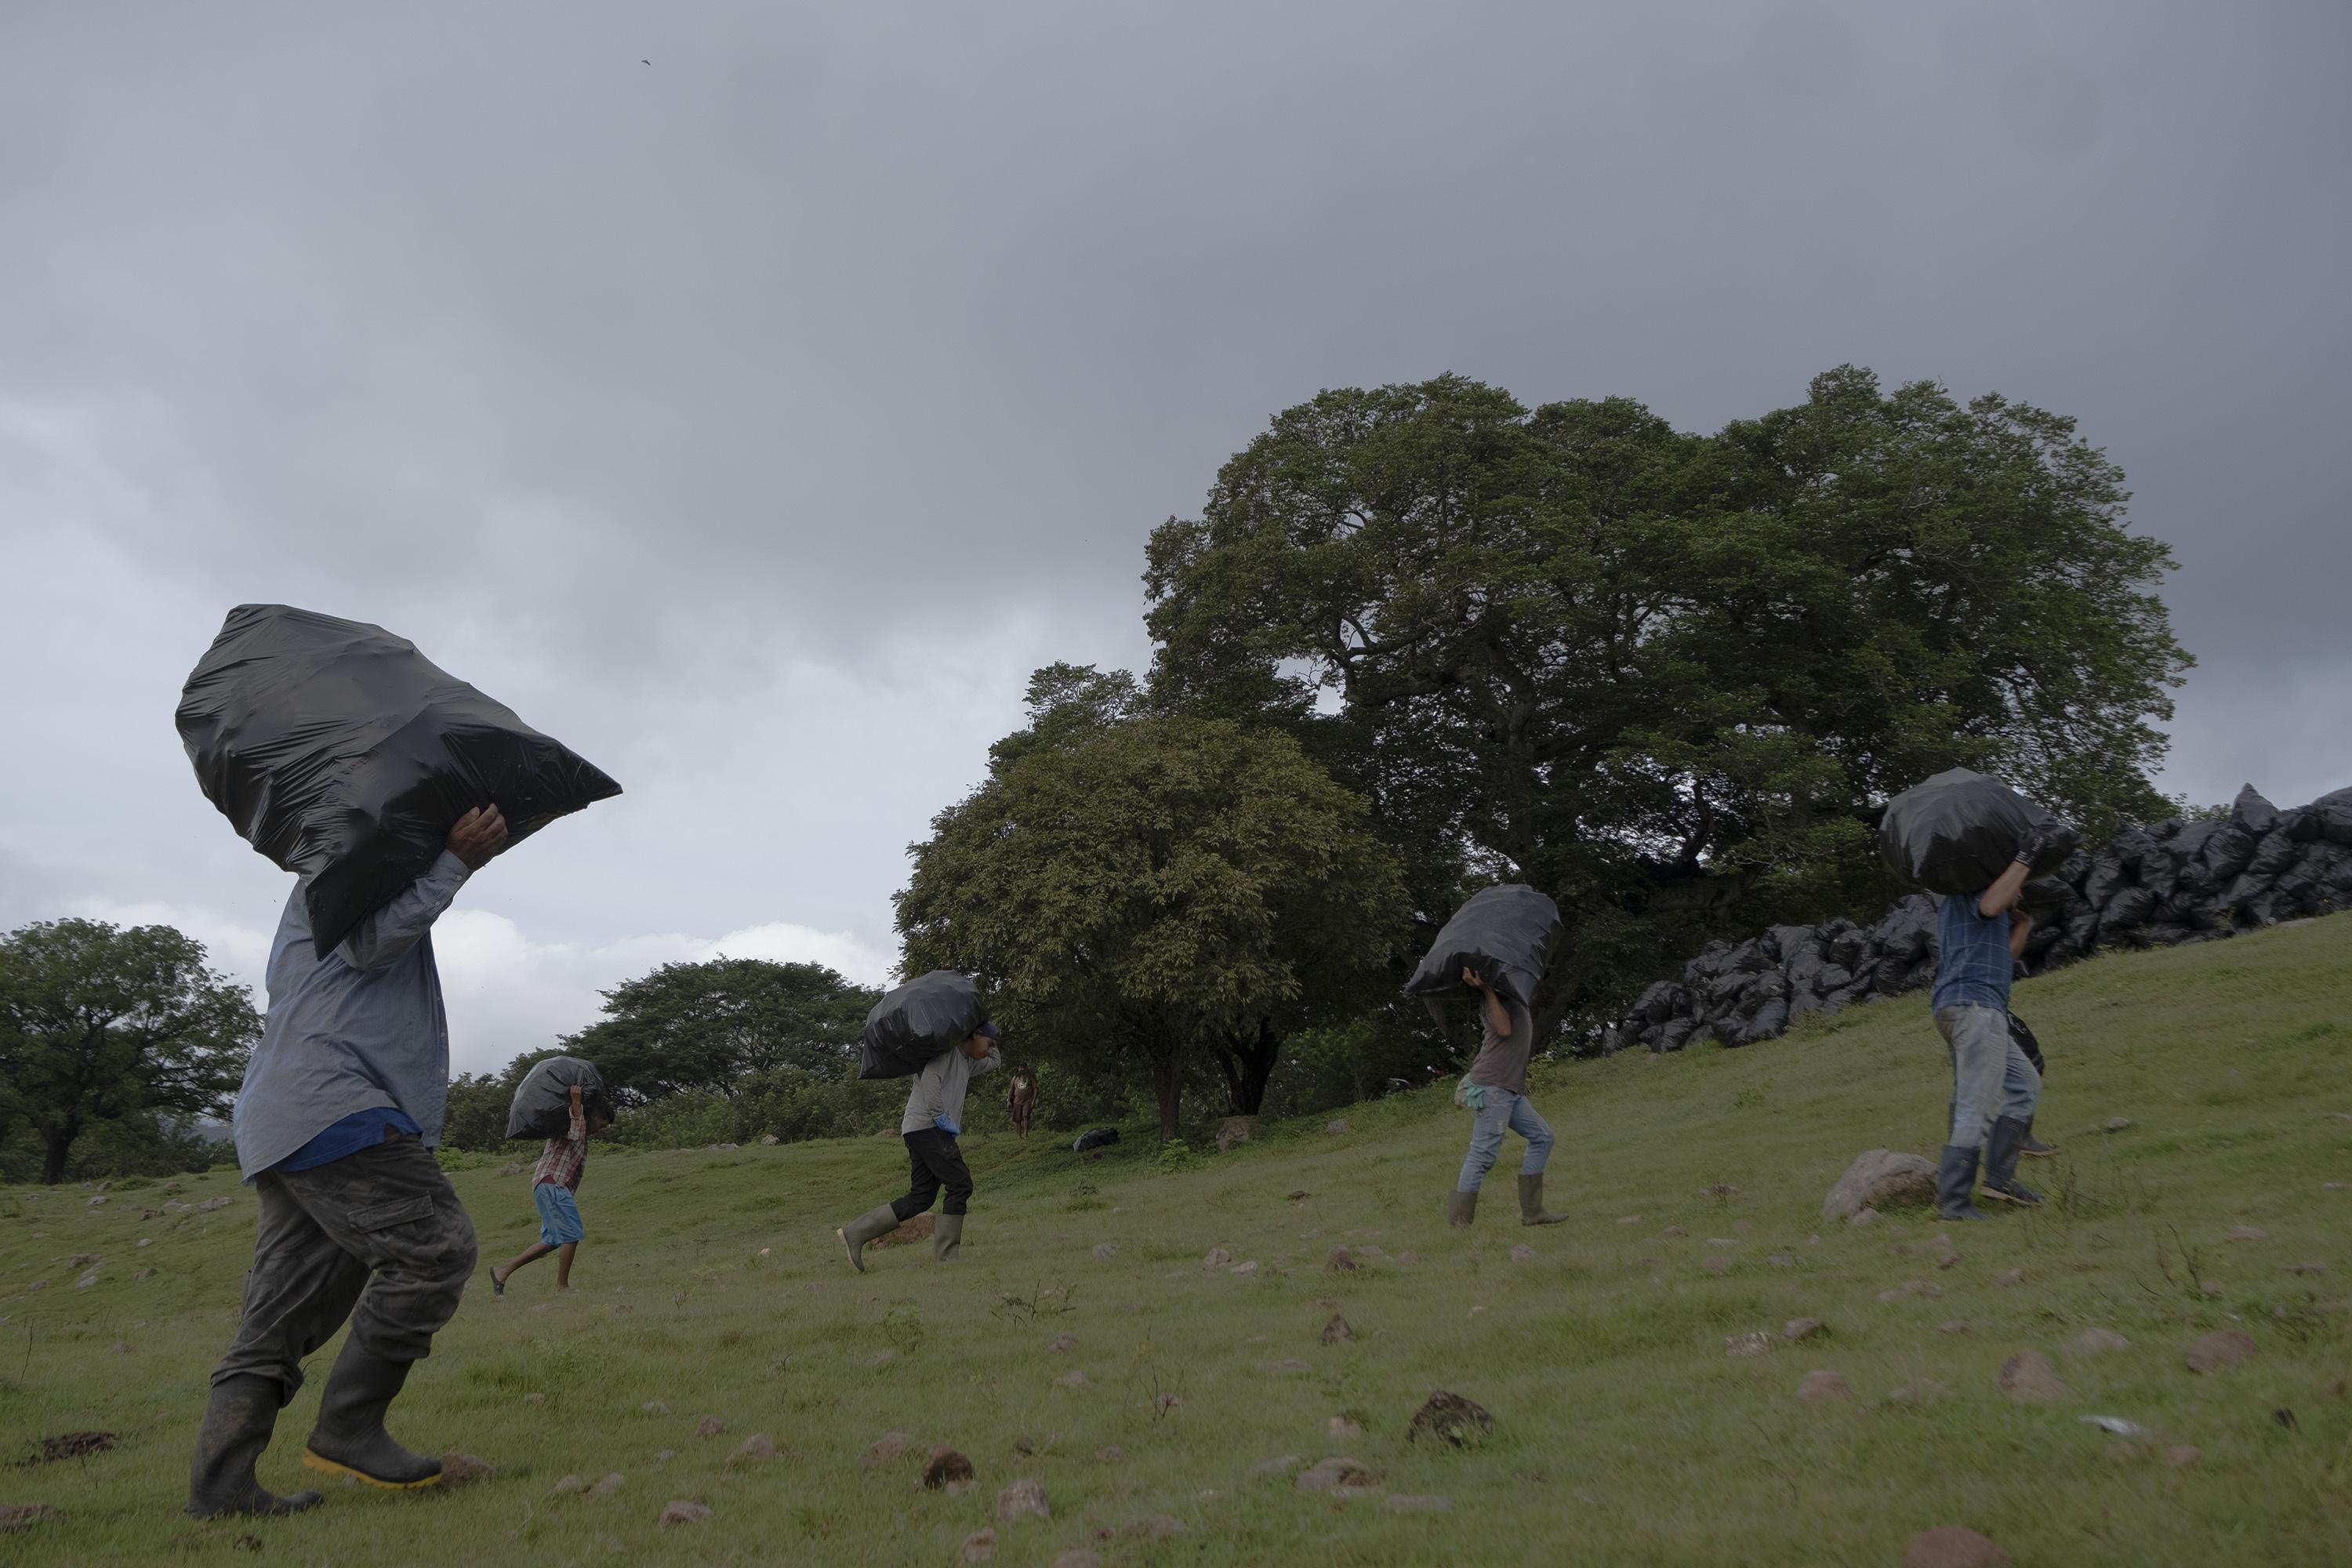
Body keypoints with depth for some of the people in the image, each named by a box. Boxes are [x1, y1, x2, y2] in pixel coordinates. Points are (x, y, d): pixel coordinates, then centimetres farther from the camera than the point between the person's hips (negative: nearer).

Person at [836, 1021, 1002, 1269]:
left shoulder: (967, 1062, 26)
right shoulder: (947, 1050, -3)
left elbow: (995, 1062, 43)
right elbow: (930, 1078, -19)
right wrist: (940, 1116, -21)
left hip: (925, 1131, 10)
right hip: (926, 1126, -10)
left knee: (920, 1198, 4)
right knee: (960, 1185, -11)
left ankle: (855, 1233, 3)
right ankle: (946, 1254, -9)